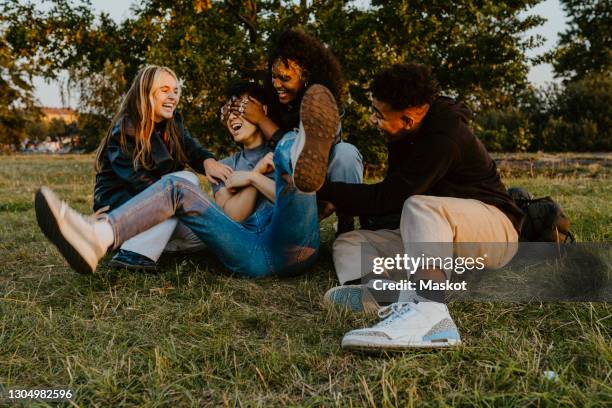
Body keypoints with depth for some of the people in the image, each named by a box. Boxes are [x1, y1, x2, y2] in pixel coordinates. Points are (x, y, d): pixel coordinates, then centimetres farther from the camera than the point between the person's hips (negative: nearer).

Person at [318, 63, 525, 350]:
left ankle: (429, 313, -57)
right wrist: (338, 204, -4)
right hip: (434, 240, 9)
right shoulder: (406, 135, 2)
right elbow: (391, 197, 9)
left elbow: (387, 197, -25)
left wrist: (321, 189, -20)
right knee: (348, 244, -5)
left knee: (421, 207, -39)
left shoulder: (444, 138, -24)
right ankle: (378, 291, -38)